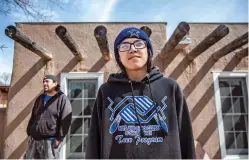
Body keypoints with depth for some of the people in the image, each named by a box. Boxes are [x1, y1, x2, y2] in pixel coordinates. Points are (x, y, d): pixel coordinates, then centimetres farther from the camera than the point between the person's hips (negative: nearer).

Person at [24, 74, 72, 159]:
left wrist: (59, 138, -15)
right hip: (34, 140, 7)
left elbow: (65, 120, -11)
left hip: (50, 141, -6)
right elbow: (33, 117, 22)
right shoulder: (40, 98, 17)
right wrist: (29, 133, 13)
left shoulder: (62, 99, -4)